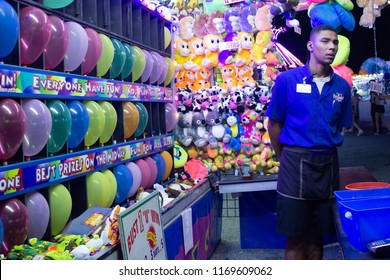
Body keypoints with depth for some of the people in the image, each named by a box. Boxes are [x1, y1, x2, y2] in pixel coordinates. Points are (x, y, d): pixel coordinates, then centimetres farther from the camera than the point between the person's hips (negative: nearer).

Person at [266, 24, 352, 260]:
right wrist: (288, 159, 6)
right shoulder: (287, 80, -5)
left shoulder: (342, 86, 5)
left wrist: (325, 154, 9)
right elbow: (274, 125, 0)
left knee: (317, 234, 14)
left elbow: (340, 127, 14)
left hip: (328, 165, 4)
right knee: (295, 237, 4)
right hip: (296, 163, -3)